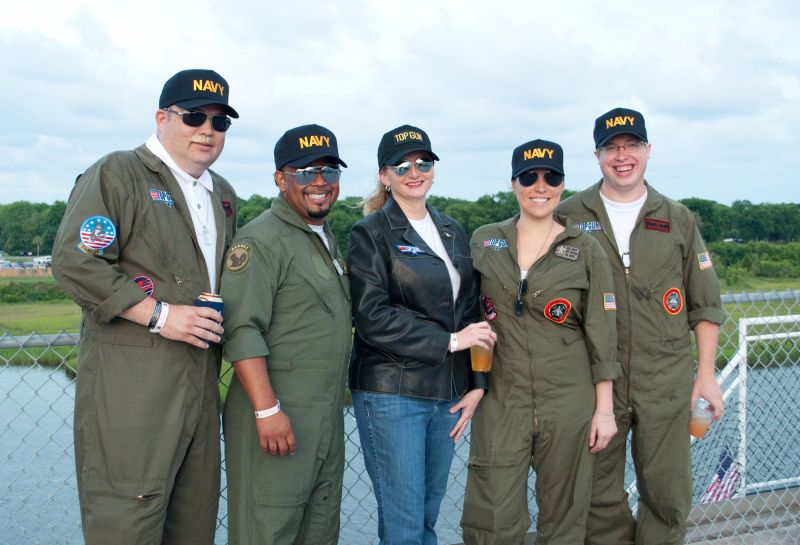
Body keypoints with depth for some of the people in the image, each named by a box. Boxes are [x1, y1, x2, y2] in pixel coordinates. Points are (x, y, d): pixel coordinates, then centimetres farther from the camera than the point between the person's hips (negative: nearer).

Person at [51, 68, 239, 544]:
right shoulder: (117, 174, -4)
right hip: (131, 377, -7)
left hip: (201, 377, 7)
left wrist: (224, 314, 10)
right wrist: (160, 315, -17)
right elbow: (74, 261, -14)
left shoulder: (223, 194, 20)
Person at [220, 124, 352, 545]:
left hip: (327, 417, 9)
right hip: (278, 417, -9)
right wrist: (267, 410, -25)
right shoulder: (262, 240, -12)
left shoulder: (326, 239, 17)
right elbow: (242, 331, -20)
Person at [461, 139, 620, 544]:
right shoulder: (484, 241, 5)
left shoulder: (586, 251, 0)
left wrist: (604, 409, -1)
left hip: (569, 403, 0)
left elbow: (601, 337, 1)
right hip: (501, 400, 1)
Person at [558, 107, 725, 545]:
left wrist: (706, 374, 4)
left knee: (668, 496, 6)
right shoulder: (569, 217, 3)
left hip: (667, 382, 1)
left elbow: (705, 304, 9)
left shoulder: (678, 220, 7)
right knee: (600, 496, 8)